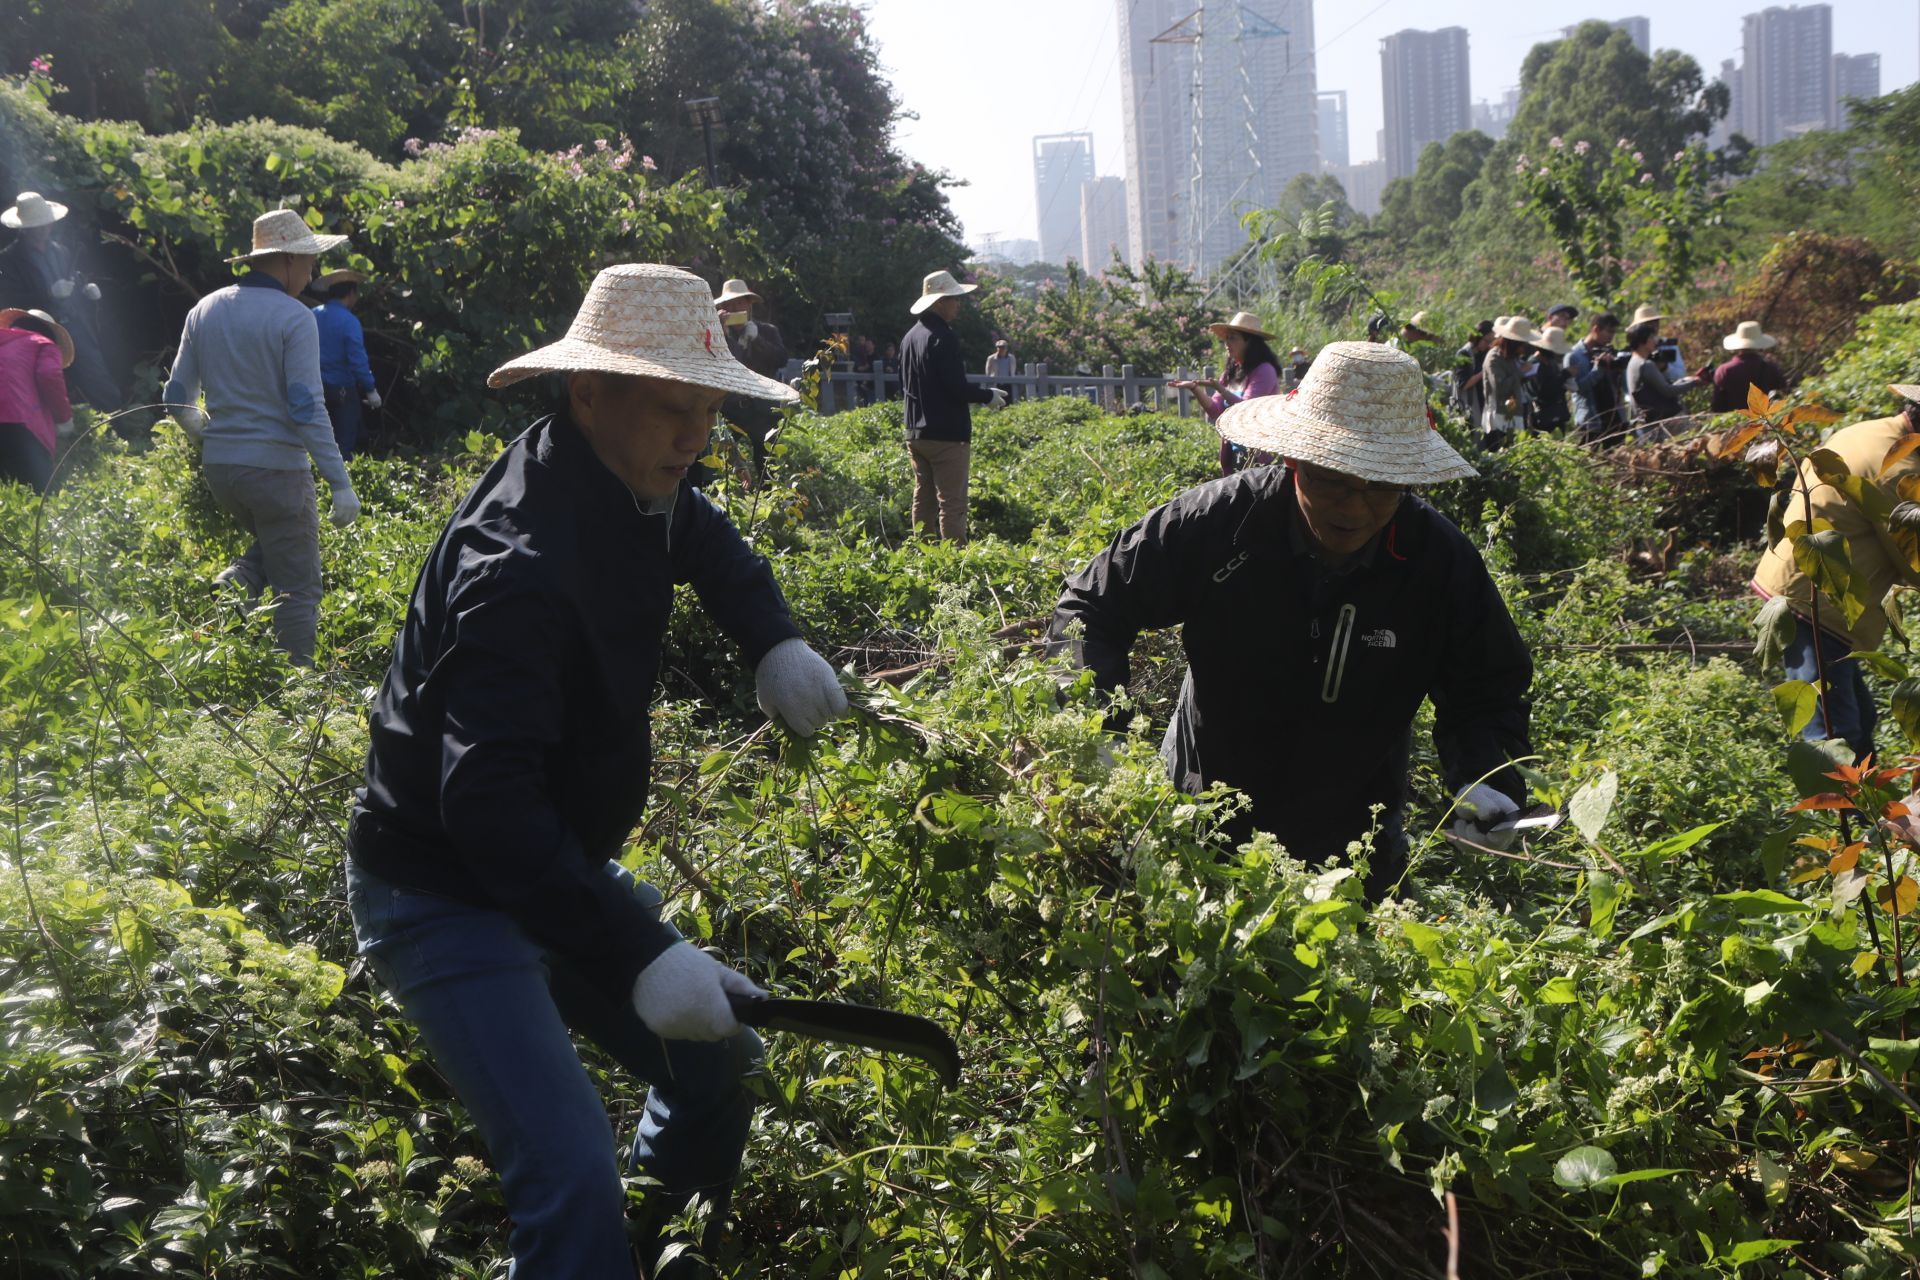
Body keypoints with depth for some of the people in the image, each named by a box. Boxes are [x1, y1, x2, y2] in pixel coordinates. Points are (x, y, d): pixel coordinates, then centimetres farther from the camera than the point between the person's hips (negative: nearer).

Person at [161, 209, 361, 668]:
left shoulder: (206, 309, 8)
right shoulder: (294, 318, -12)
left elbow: (177, 399, 10)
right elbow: (307, 409, -18)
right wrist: (340, 483, -16)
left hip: (218, 466, 7)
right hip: (276, 468, -6)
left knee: (271, 544, 30)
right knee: (297, 589, 4)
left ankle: (232, 586, 2)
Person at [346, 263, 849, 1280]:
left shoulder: (629, 488, -2)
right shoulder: (519, 565, -31)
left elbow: (706, 541, 23)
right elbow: (487, 802, -38)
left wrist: (774, 640, 2)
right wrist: (640, 953, -41)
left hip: (557, 862, 9)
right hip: (445, 893, -9)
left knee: (715, 1068, 15)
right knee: (572, 1176, -21)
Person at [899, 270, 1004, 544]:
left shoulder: (910, 337, 12)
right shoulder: (943, 337, -16)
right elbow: (957, 388, -19)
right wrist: (988, 396, -5)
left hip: (916, 435, 9)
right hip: (947, 435, -9)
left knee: (924, 501, 13)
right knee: (951, 504, -6)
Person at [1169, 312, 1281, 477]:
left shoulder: (1264, 370, -11)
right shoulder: (1229, 373, 12)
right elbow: (1216, 412, 4)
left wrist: (1218, 388, -29)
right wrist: (1196, 389, -12)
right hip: (1233, 454, 7)